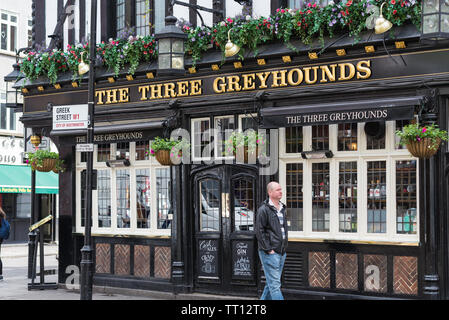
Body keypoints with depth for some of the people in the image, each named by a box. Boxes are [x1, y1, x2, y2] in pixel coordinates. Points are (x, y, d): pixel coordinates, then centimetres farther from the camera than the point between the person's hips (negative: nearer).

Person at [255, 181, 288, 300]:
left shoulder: (282, 209, 15)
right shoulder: (264, 209, -10)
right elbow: (259, 232, -13)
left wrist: (284, 247, 16)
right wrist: (268, 249, -16)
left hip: (281, 252, 8)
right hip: (270, 253, -8)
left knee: (272, 283, 13)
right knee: (275, 284, -8)